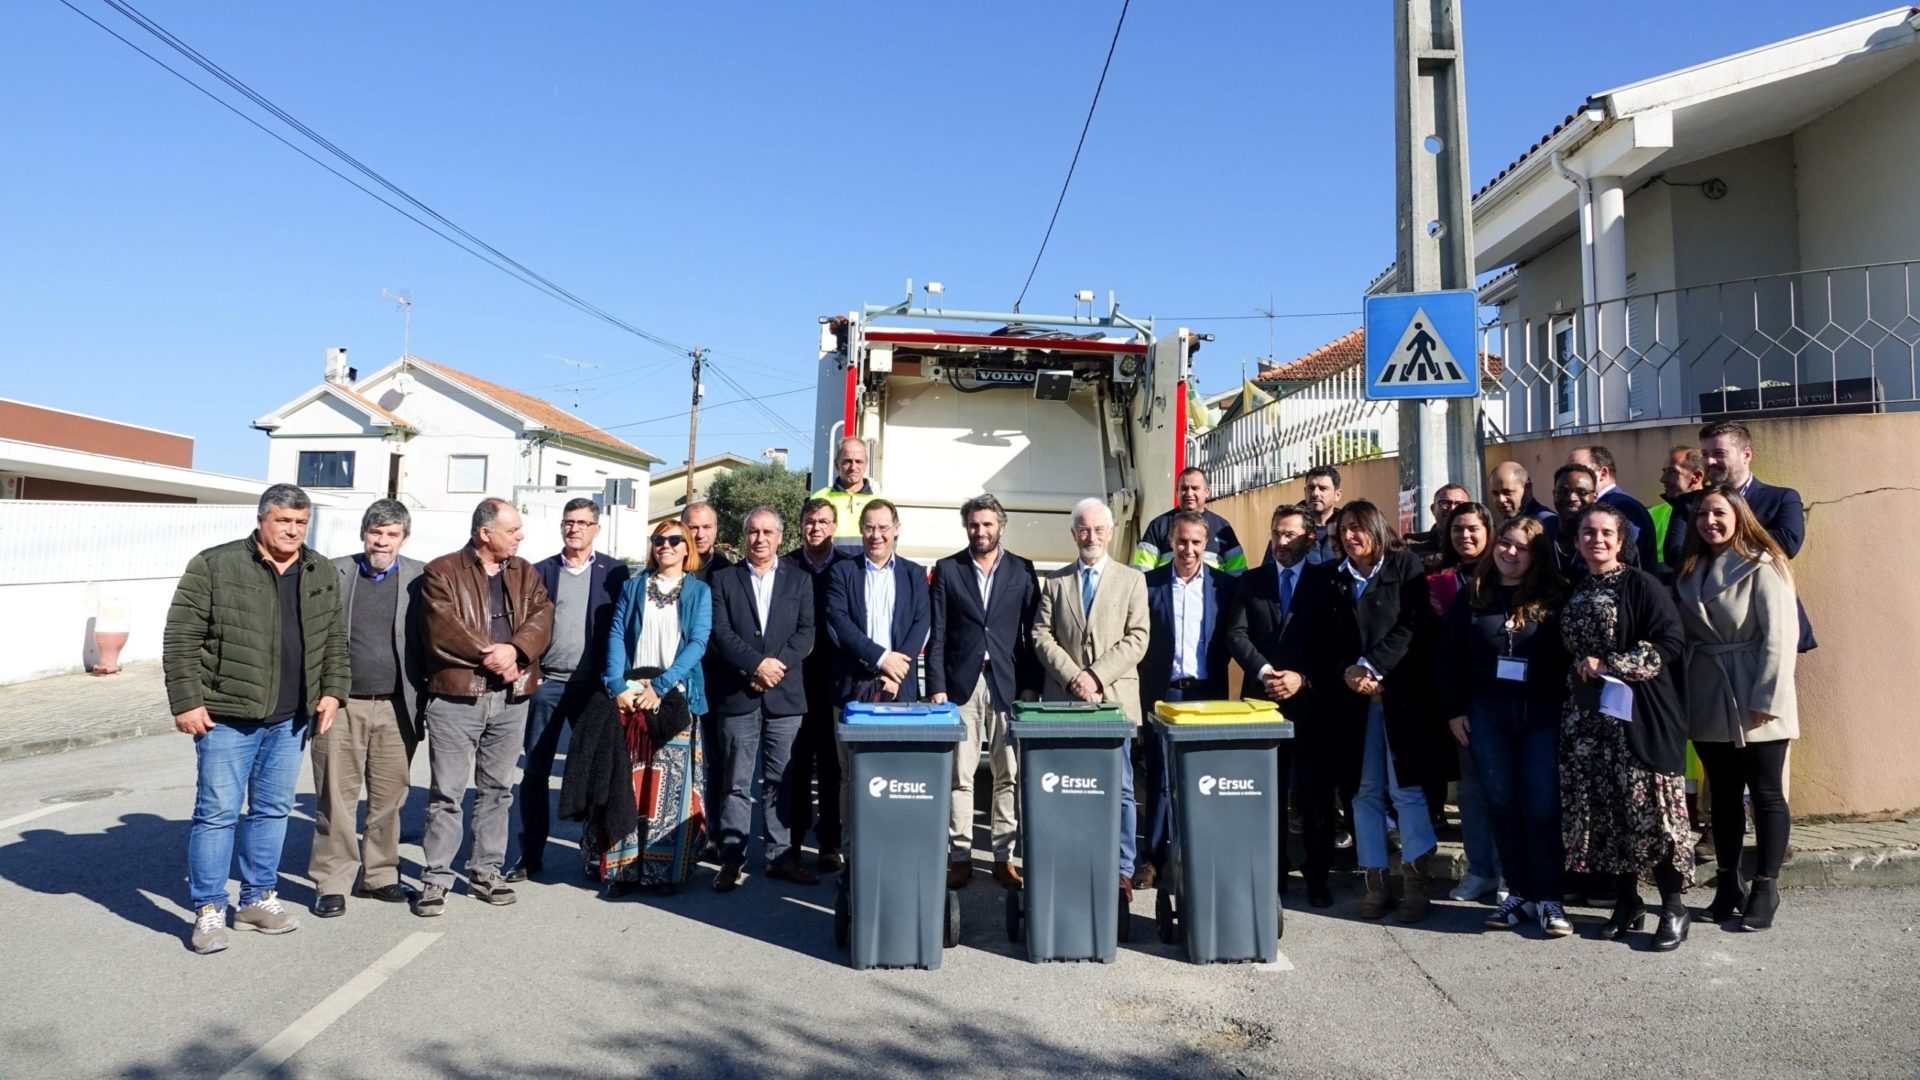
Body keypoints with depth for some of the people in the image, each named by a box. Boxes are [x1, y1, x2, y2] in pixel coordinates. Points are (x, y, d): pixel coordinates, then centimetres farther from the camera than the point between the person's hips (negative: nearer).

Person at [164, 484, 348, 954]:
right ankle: (208, 910, 11)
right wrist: (187, 701, -12)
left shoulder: (323, 575, 9)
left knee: (272, 810, 13)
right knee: (217, 812, 0)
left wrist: (332, 690, 4)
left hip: (290, 720, 5)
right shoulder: (215, 566, -7)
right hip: (228, 716, -5)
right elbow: (181, 638, -7)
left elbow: (335, 641, 15)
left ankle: (259, 898, 26)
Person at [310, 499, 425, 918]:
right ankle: (331, 883, 16)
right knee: (336, 798, 5)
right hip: (342, 705, -1)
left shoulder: (419, 578, 4)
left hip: (397, 708, 1)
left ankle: (380, 875, 23)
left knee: (389, 798, 9)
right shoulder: (334, 573, 4)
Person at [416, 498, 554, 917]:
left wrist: (514, 649, -18)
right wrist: (488, 655, -15)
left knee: (497, 789, 12)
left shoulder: (526, 573, 13)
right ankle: (436, 878, 8)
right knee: (447, 792, -1)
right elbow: (442, 628, -13)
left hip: (511, 697, 5)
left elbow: (541, 617, -1)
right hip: (456, 694, -4)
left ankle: (486, 872, 22)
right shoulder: (442, 572, -1)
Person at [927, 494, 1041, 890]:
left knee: (1009, 776, 3)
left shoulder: (1022, 571, 7)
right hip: (961, 683, 0)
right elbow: (937, 635, 3)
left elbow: (1032, 632, 6)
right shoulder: (947, 570, 6)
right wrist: (936, 686, -4)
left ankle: (1003, 856, 12)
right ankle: (959, 856, 9)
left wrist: (1031, 686, -1)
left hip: (1008, 685, 1)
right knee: (959, 776, 1)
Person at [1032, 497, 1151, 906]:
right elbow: (1041, 636, 4)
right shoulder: (1055, 581, 12)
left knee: (1119, 789, 1)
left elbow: (1137, 638, -2)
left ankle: (1122, 871, 8)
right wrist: (1073, 677, -10)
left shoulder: (1132, 580, 7)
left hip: (1115, 699, -1)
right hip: (1064, 701, 1)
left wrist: (1096, 675, -13)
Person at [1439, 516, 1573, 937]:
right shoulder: (1473, 594, 5)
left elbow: (1572, 653, -2)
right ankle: (1519, 893, 17)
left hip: (1543, 715, -2)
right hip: (1486, 716, 3)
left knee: (1542, 807, -2)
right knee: (1501, 805, 7)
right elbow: (1449, 654, 7)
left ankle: (1549, 898, 8)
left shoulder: (1555, 596, -1)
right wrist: (1454, 709, 3)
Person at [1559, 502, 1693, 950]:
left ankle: (1674, 909, 8)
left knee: (1649, 806, -5)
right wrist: (1579, 673, 5)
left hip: (1638, 714, -6)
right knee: (1602, 807, 6)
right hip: (1588, 716, 6)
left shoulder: (1641, 585, -4)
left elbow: (1669, 643, -13)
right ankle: (1627, 903, 18)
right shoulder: (1575, 593, 14)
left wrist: (1608, 665, -14)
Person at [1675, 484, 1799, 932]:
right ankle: (1727, 885, 19)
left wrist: (1767, 699, -17)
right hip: (1708, 702, 6)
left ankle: (1765, 888, 10)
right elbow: (1684, 636, 9)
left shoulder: (1762, 567, -9)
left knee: (1766, 794, 3)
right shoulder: (1691, 571, 10)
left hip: (1754, 702, -6)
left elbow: (1780, 637, -14)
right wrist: (1681, 692, 2)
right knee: (1723, 794, 11)